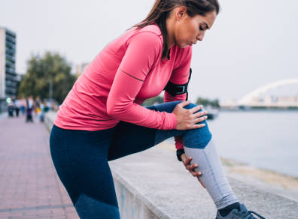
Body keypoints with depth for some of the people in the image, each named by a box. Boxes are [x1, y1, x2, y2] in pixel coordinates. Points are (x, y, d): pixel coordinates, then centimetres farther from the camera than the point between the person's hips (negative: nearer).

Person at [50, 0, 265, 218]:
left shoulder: (182, 49, 0)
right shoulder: (148, 38, -27)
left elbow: (177, 101, 10)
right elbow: (117, 106, -27)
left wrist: (183, 149, 0)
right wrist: (171, 120, -15)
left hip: (113, 129, 8)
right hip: (78, 137, -8)